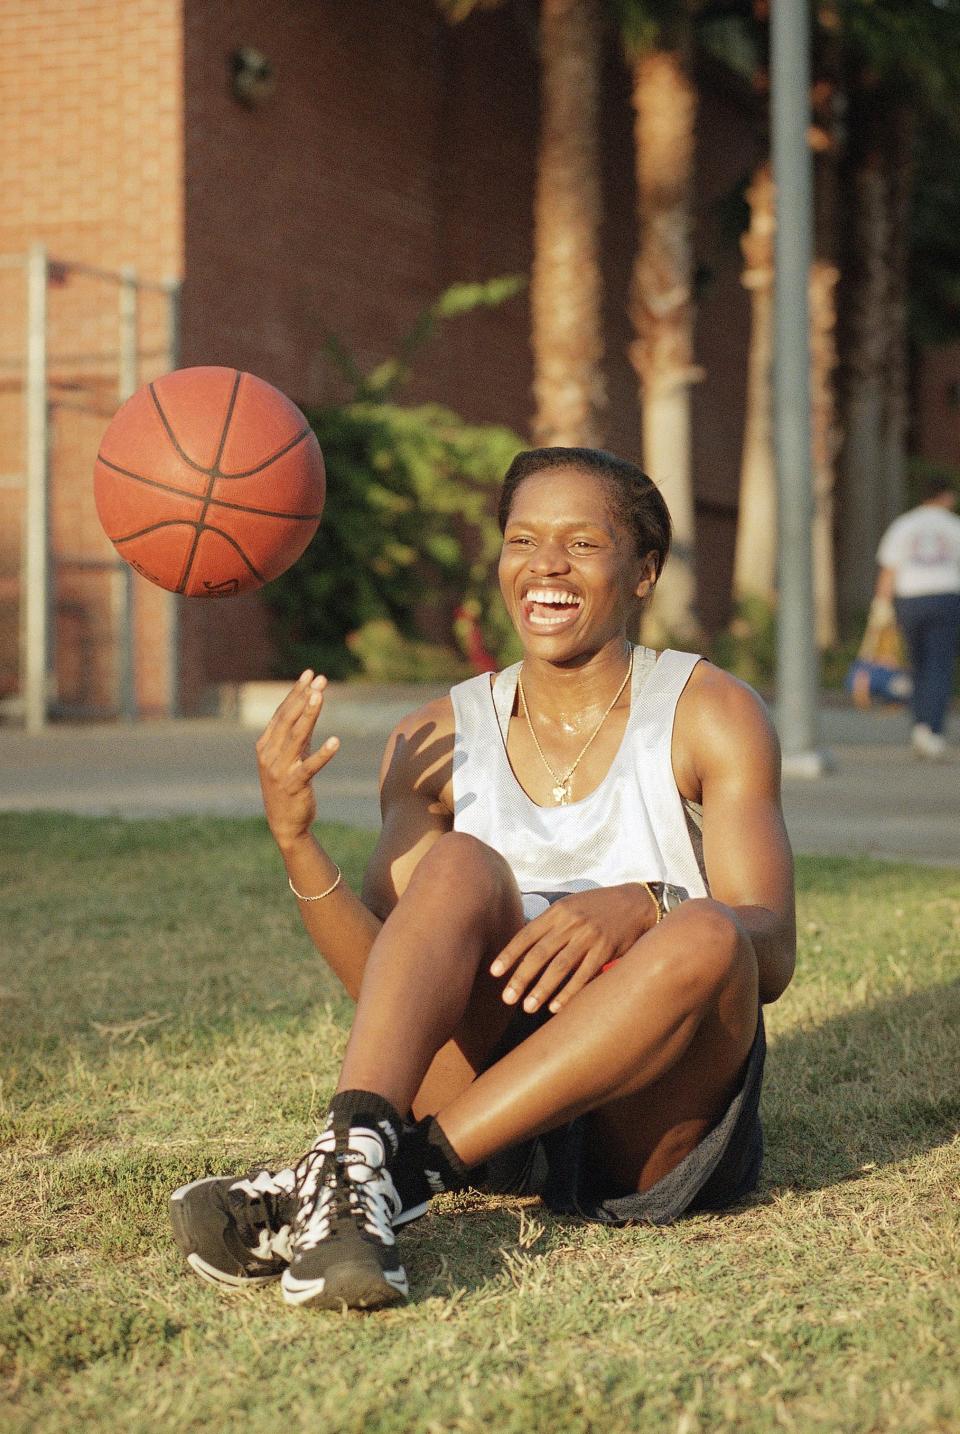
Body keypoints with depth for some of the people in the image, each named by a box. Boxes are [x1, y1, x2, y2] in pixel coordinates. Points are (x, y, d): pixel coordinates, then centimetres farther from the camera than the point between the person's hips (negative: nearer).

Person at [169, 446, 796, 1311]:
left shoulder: (710, 714, 3)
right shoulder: (438, 740, 10)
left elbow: (771, 955, -10)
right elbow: (384, 974, 2)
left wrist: (640, 907, -31)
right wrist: (296, 840, -15)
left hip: (653, 1121, -1)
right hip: (487, 1104, 1)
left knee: (705, 936, -32)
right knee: (461, 865, -23)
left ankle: (397, 1174, -37)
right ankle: (357, 1144, -47)